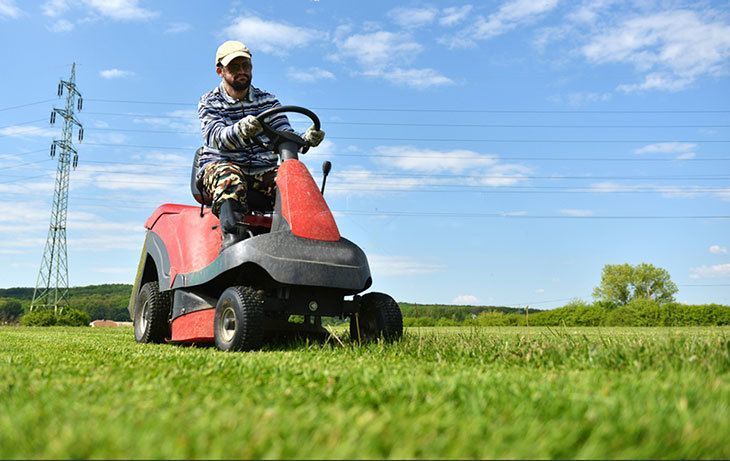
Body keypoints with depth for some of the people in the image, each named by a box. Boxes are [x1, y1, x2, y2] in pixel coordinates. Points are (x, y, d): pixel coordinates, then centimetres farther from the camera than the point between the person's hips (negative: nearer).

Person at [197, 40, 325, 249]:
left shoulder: (268, 101, 15)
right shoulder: (209, 103, 5)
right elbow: (216, 137, -16)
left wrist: (305, 139, -23)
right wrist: (241, 130, -40)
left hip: (262, 169, 3)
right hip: (220, 164, -2)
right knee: (230, 181, -38)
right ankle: (232, 238, -52)